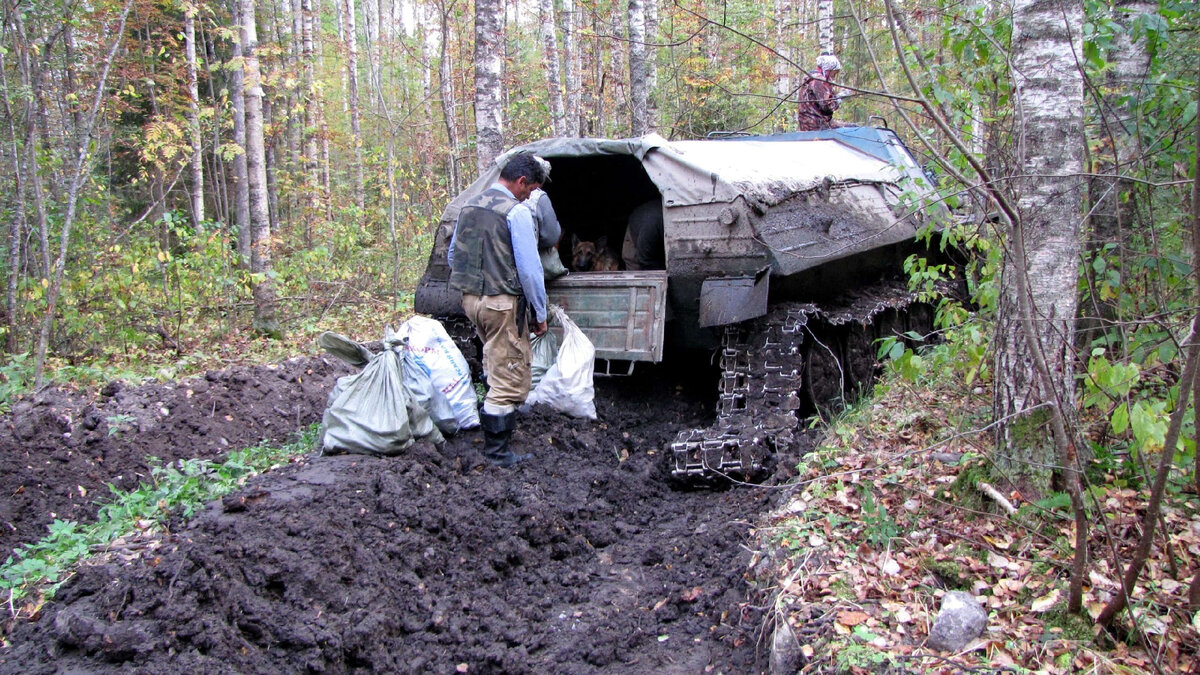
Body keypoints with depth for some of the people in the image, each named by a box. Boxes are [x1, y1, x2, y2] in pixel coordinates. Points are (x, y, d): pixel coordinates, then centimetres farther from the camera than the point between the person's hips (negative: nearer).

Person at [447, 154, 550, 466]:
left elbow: (452, 257, 19)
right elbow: (529, 268, -16)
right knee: (509, 379, -1)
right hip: (502, 304, -9)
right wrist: (540, 314, -8)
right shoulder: (516, 211, -14)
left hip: (471, 299, 9)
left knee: (497, 364, 26)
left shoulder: (470, 206, 11)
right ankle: (496, 451, 3)